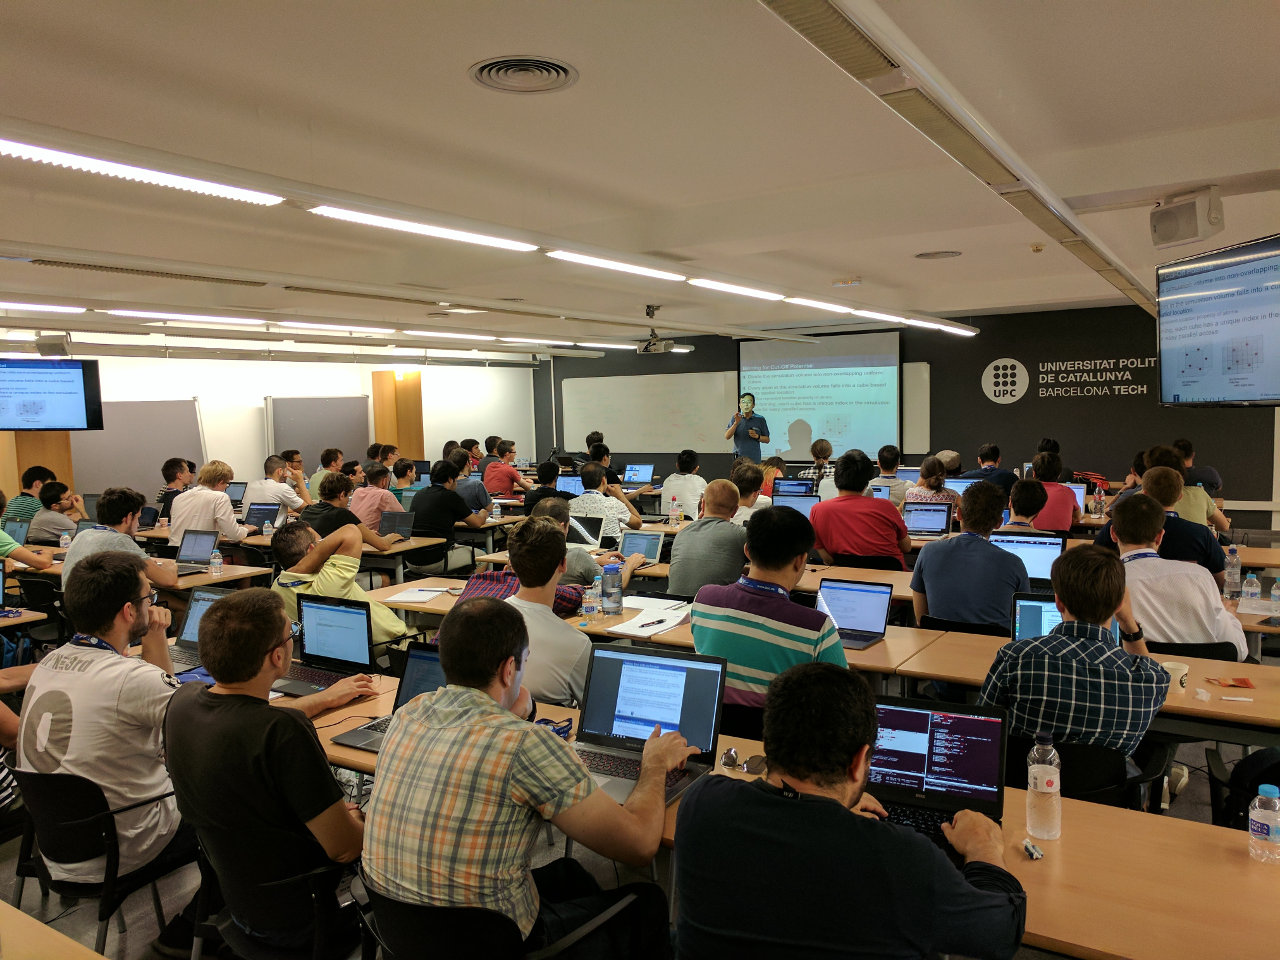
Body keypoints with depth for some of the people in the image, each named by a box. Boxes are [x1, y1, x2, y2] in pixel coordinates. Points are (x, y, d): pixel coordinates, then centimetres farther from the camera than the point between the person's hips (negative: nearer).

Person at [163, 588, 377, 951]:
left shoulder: (183, 700, -11)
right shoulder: (285, 733, -35)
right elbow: (343, 848, -26)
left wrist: (324, 698, 25)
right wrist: (355, 818, -4)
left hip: (228, 889, 7)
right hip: (293, 919, -7)